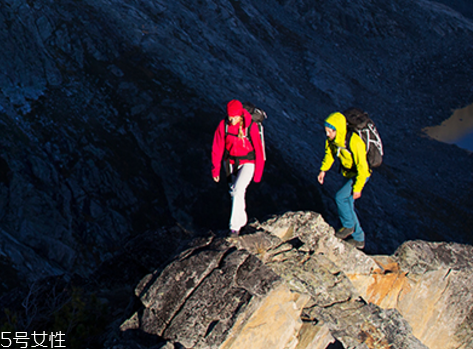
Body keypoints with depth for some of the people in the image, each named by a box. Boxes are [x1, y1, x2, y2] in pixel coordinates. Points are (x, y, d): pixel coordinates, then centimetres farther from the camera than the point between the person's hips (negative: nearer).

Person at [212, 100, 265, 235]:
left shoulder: (251, 127, -24)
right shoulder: (223, 125, -16)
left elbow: (258, 149, -14)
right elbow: (217, 147, -6)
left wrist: (258, 173, -7)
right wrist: (215, 169, -4)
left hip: (247, 163, -4)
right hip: (230, 162, 4)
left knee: (238, 190, -22)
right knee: (234, 191, 19)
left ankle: (235, 225, -10)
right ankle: (241, 219, 45)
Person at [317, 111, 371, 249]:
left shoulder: (354, 143, -35)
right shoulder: (332, 138, -14)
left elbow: (362, 167, -28)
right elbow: (329, 152, 8)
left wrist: (358, 188, -23)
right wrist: (323, 170, 2)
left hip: (361, 174, -8)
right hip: (348, 173, 8)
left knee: (340, 197, -19)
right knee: (347, 204, 11)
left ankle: (348, 226, 6)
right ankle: (358, 239, 25)